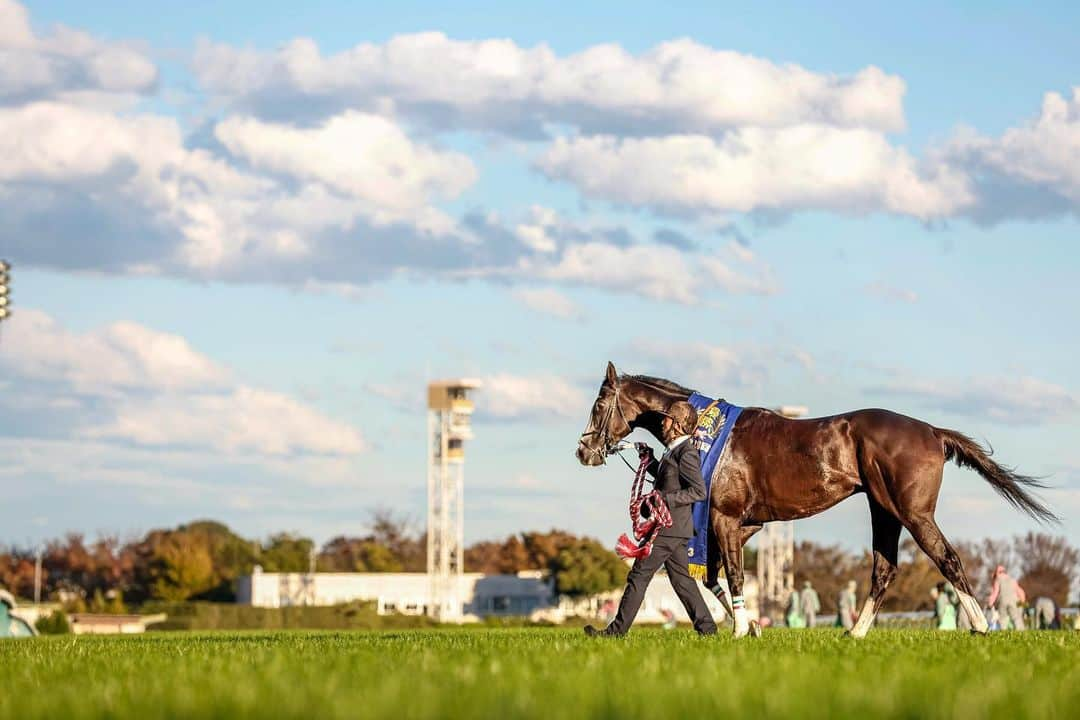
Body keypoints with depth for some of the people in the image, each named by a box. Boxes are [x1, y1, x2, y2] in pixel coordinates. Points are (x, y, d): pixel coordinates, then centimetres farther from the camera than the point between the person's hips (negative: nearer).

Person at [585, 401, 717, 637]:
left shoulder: (686, 453, -14)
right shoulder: (675, 451, 16)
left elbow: (698, 491, -21)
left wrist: (665, 499, -24)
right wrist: (650, 460, 23)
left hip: (668, 528, -10)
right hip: (673, 529, 10)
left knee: (639, 576, -6)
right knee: (681, 579, 12)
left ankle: (618, 629, -4)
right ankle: (706, 627, 12)